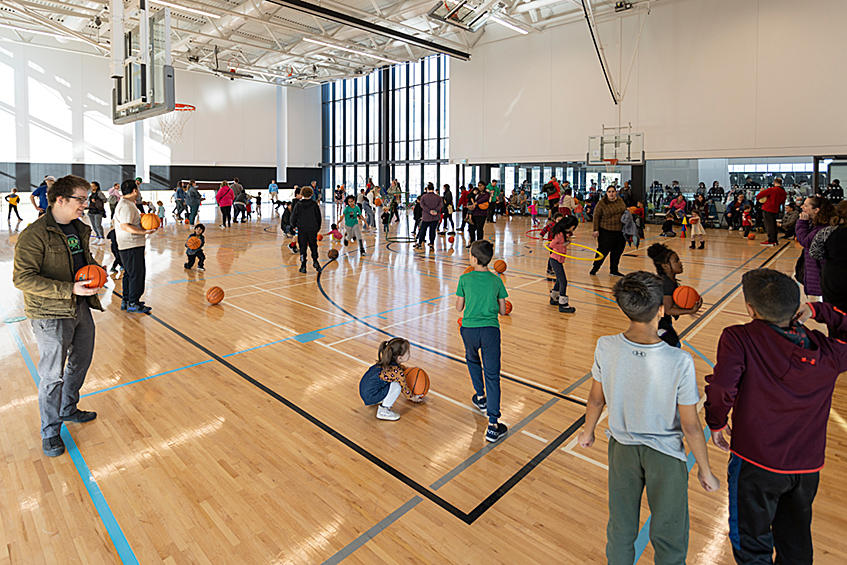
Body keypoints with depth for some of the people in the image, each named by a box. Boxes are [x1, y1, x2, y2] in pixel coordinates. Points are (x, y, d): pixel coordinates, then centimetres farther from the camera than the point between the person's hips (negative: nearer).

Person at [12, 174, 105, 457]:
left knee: (81, 362, 20)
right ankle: (50, 432, 18)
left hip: (81, 308, 8)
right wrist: (69, 289, -28)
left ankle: (68, 409, 42)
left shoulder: (79, 229, 8)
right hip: (51, 315, -8)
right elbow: (22, 278, -21)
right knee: (52, 375, 1)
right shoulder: (34, 235, -17)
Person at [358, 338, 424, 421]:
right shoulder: (398, 373, -19)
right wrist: (413, 397, 15)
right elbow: (404, 388, -2)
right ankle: (383, 411, -4)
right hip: (370, 397, -9)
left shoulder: (386, 361, 4)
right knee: (396, 386, -17)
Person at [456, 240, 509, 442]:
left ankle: (481, 398, 43)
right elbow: (502, 311, 9)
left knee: (472, 361, 31)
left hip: (469, 329, 0)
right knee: (492, 375, 0)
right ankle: (493, 425, -4)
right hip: (491, 330, 0)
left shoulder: (465, 279, -1)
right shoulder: (497, 281, 4)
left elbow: (459, 307, 6)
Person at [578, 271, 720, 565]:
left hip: (622, 447, 3)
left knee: (621, 529, 23)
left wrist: (588, 431, 14)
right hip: (666, 454, -2)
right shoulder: (680, 362, -28)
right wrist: (705, 470, 1)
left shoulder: (605, 347, -21)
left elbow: (596, 399, -5)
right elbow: (690, 425, -16)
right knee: (669, 539, 21)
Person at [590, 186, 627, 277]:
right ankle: (595, 268, 15)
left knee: (617, 252, 9)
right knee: (603, 251, -2)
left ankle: (614, 270, 21)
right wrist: (596, 230, -12)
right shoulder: (602, 203, -7)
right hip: (606, 232, -5)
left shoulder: (620, 201, 9)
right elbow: (596, 217, -7)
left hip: (620, 231, 5)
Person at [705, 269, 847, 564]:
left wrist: (716, 424, -9)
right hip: (808, 467, 5)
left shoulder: (738, 339, -21)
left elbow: (722, 390, -28)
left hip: (757, 464, -4)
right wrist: (818, 311, 2)